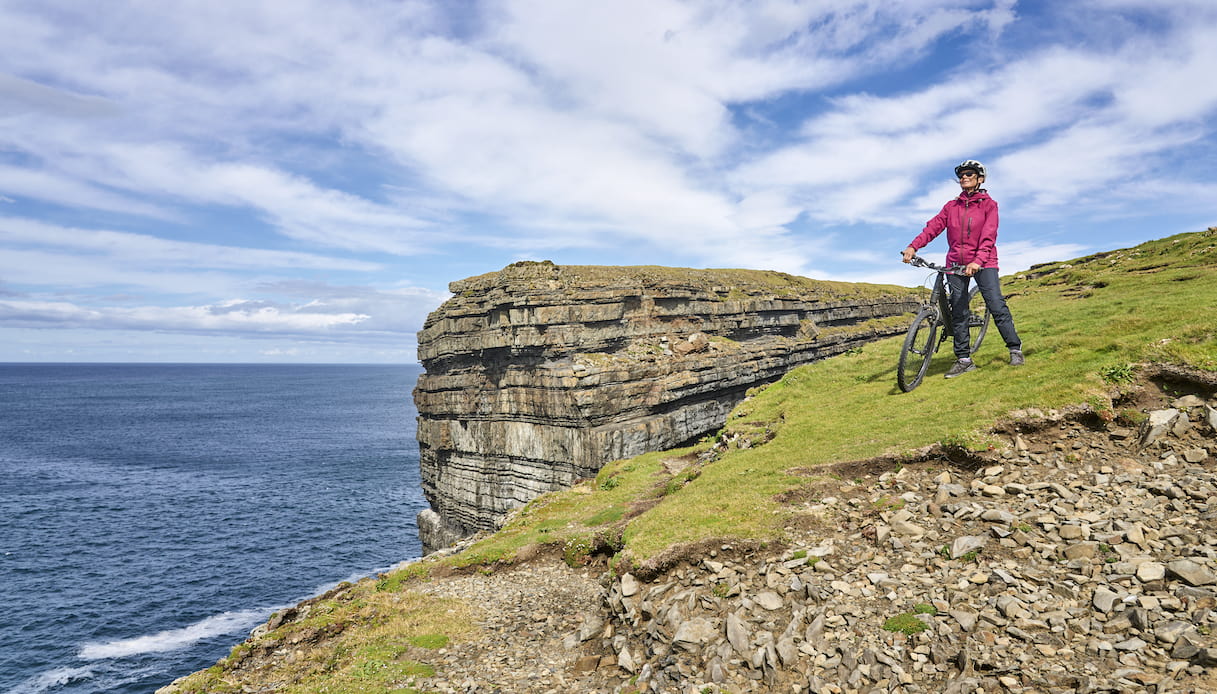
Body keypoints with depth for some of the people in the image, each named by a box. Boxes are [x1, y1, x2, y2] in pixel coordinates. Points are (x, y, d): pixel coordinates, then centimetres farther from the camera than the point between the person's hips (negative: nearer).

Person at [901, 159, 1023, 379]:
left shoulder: (989, 204, 2)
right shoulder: (951, 206, 12)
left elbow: (988, 236, -10)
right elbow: (933, 226, -1)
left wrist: (978, 261, -27)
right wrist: (913, 246, -19)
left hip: (983, 263, -3)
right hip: (956, 263, 3)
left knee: (997, 306, -11)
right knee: (958, 312, 2)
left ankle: (1015, 349, 3)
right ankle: (964, 359, 8)